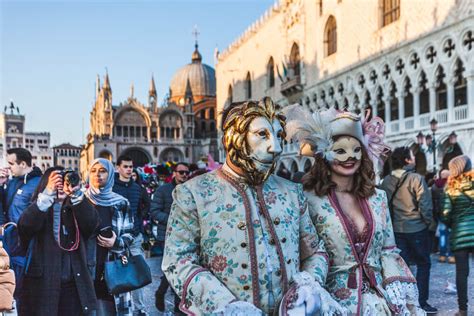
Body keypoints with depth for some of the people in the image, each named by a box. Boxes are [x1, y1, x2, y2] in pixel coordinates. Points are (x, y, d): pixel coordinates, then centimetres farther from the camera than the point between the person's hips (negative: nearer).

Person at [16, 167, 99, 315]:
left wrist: (76, 193, -21)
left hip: (73, 284, 2)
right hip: (42, 283, -2)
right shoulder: (36, 208, 5)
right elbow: (25, 225, -16)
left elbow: (92, 223, -9)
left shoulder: (75, 210, 9)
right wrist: (48, 192, -24)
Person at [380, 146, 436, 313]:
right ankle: (421, 302, 13)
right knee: (423, 264, 10)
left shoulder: (386, 181, 2)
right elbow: (425, 205, -14)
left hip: (395, 229, 5)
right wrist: (429, 222, 1)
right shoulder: (416, 178, -13)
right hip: (416, 228, -4)